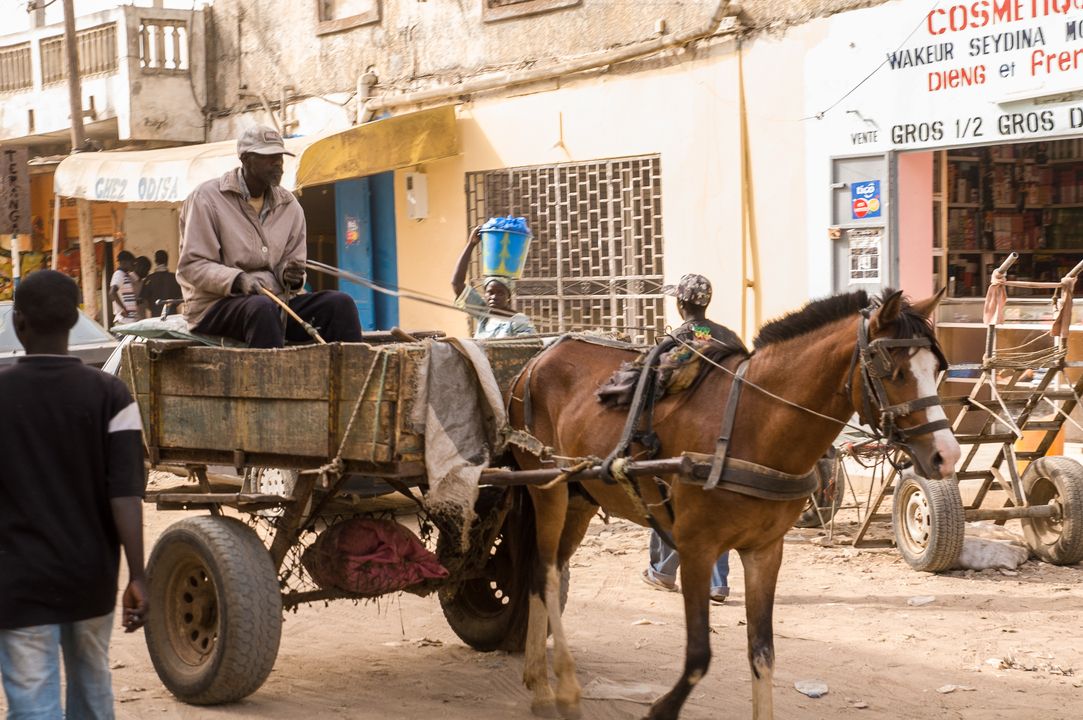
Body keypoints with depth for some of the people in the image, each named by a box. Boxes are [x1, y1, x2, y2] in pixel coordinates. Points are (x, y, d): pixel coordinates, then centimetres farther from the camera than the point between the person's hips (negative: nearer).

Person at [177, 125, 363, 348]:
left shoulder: (290, 206, 12)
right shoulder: (207, 198, -3)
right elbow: (192, 265, -9)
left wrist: (291, 275, -9)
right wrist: (238, 280, -25)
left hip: (275, 301, 5)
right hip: (216, 305, -5)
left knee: (341, 303, -16)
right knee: (262, 307, -38)